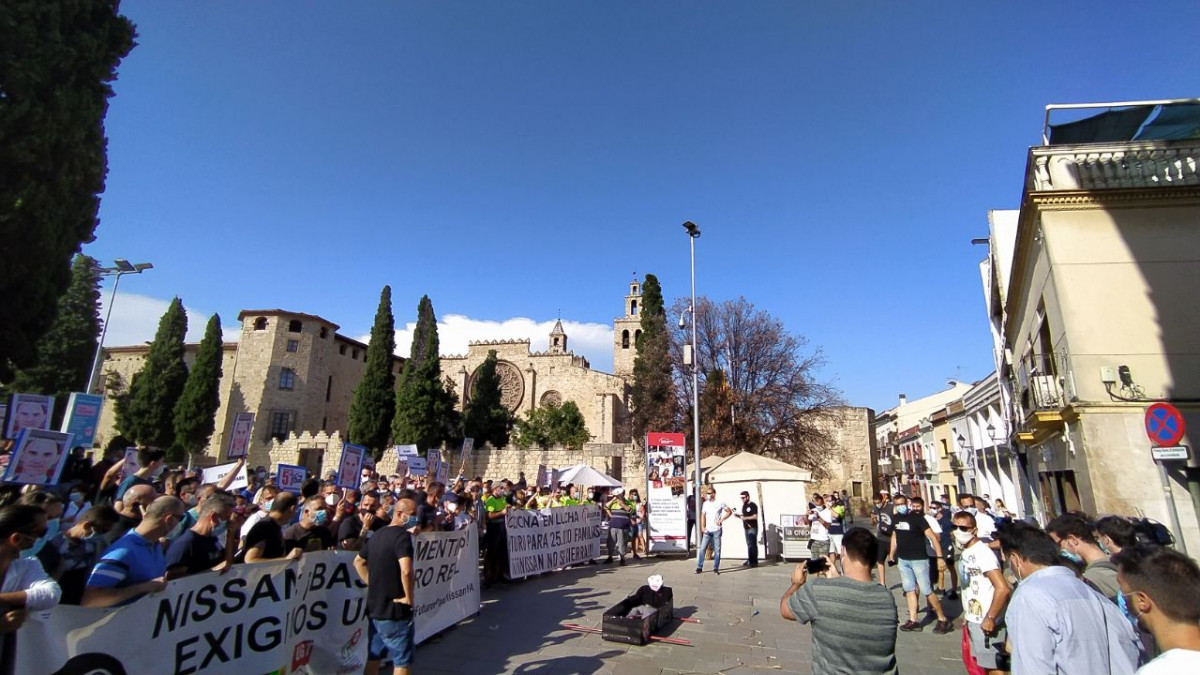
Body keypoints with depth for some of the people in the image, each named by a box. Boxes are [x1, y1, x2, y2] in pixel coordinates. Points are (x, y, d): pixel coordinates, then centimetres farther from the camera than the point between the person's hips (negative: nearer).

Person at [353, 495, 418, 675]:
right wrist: (409, 597, -20)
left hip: (375, 606, 9)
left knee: (373, 656, 21)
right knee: (402, 660, 5)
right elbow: (406, 571, -35)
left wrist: (372, 584, 15)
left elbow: (358, 562, 21)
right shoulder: (402, 535, -21)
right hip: (395, 609, -8)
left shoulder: (377, 534, 8)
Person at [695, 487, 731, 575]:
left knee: (717, 550, 2)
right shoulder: (705, 504, 8)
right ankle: (699, 568, 5)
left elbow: (729, 511, 1)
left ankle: (716, 569, 13)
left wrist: (721, 520, -10)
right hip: (707, 531, 3)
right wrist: (702, 527, 1)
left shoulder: (719, 503, -3)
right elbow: (703, 515, 13)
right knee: (702, 549, -2)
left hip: (716, 530, -3)